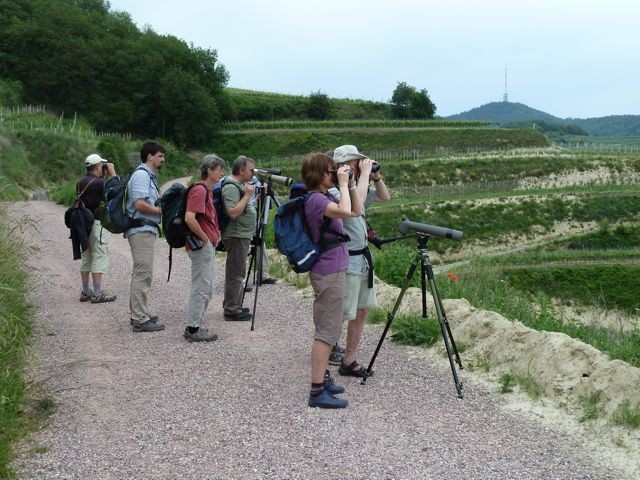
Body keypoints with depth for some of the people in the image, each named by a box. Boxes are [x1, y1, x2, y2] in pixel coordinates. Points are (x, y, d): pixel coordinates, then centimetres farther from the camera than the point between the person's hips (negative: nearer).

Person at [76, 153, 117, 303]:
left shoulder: (81, 182, 10)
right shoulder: (99, 183, -16)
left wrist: (104, 177, 18)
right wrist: (112, 173, -1)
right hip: (98, 223, -9)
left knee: (86, 258, 13)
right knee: (100, 258, -5)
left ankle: (85, 292, 17)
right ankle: (97, 294, -5)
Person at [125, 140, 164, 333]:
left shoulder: (149, 175, 19)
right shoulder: (142, 175, -13)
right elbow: (140, 204, -22)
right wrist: (163, 211, -15)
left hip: (145, 230, 11)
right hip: (142, 230, -11)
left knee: (141, 274, 16)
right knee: (143, 274, -9)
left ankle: (138, 314, 25)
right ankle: (140, 320, -7)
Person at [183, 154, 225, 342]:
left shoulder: (207, 190, 15)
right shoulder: (199, 190, -16)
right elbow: (189, 218, -27)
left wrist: (215, 234, 16)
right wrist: (205, 238, -19)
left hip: (208, 245, 10)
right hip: (201, 245, -10)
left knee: (207, 288, 15)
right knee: (201, 288, -4)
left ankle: (194, 326, 23)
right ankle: (193, 329, 4)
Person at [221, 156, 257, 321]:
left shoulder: (239, 185, 15)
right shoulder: (231, 187, -17)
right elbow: (233, 212, -27)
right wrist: (247, 195, -23)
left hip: (242, 235, 11)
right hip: (236, 236, -11)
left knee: (236, 273, 16)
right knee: (236, 273, -7)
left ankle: (233, 306, 25)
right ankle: (231, 310, -2)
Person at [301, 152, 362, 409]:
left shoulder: (325, 197, 12)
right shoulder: (315, 199, -17)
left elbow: (357, 211, 18)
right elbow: (345, 211, -35)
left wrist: (349, 184, 8)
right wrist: (342, 184, -21)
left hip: (332, 270, 10)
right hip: (329, 272, -10)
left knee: (327, 329, 16)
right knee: (327, 331, -8)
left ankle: (322, 379, 26)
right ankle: (317, 391, -5)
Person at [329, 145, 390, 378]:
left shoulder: (355, 187, 9)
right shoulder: (334, 191, -18)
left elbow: (384, 197, 21)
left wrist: (376, 177, 3)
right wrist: (365, 173, -26)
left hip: (363, 257, 9)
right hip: (346, 261, -9)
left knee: (362, 311, 13)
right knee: (339, 315, -3)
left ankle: (349, 361, 21)